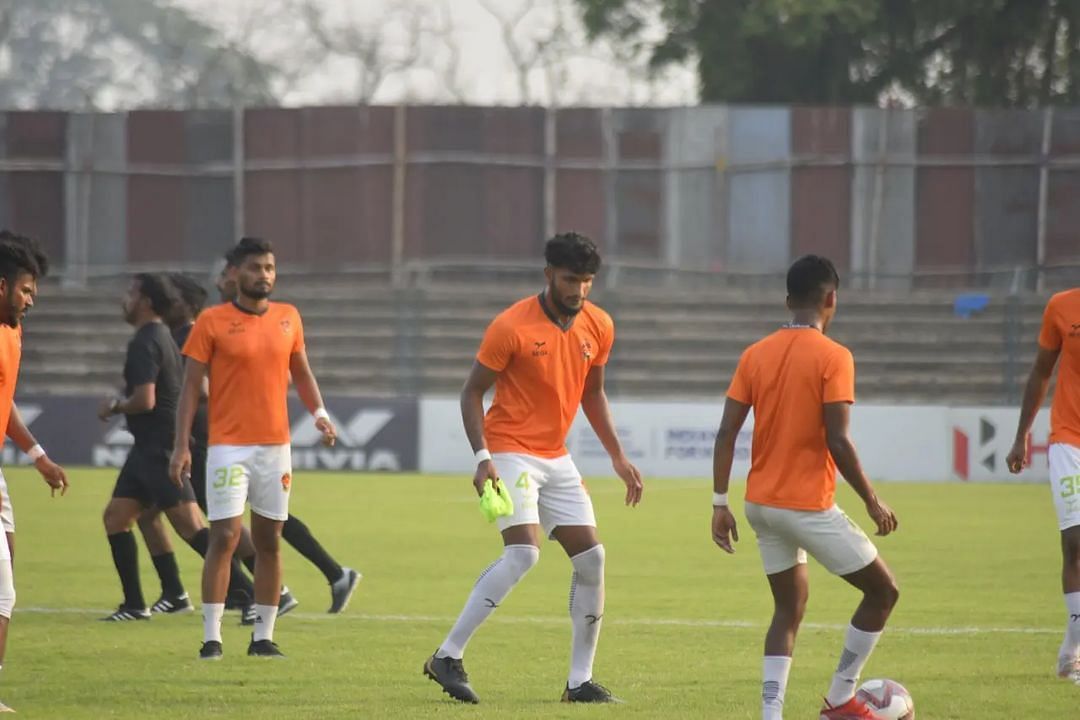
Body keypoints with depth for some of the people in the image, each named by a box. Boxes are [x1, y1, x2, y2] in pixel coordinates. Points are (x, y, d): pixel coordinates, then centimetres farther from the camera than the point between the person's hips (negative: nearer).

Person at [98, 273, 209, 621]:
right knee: (115, 516, 10)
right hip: (149, 446, 11)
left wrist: (115, 406, -4)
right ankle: (134, 604, 12)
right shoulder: (162, 337, 17)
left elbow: (145, 400, -25)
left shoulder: (146, 343, -15)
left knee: (190, 526, -12)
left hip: (161, 448, -11)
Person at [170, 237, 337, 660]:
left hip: (275, 446, 4)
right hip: (229, 446, -4)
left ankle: (263, 637, 12)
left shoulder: (288, 319, 8)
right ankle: (211, 637, -6)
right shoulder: (212, 323, -4)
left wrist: (319, 412, 0)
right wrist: (181, 445, -9)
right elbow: (191, 387, -3)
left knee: (269, 541, 6)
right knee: (224, 538, -10)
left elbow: (301, 373, 19)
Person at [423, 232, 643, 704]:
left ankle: (580, 682, 8)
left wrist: (617, 456, 13)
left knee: (591, 558, 0)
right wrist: (482, 458, -20)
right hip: (510, 451, -7)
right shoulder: (512, 326, -15)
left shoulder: (598, 326, 3)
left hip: (556, 459, 7)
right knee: (523, 553, -23)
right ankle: (447, 657, -17)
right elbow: (472, 392, -9)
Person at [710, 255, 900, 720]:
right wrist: (873, 503, -8)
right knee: (882, 591, 9)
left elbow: (726, 433, 2)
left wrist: (720, 503, 7)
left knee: (790, 606, 17)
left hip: (761, 503, 7)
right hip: (808, 504, -7)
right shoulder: (833, 358, -12)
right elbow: (838, 442, -17)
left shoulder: (756, 354, 5)